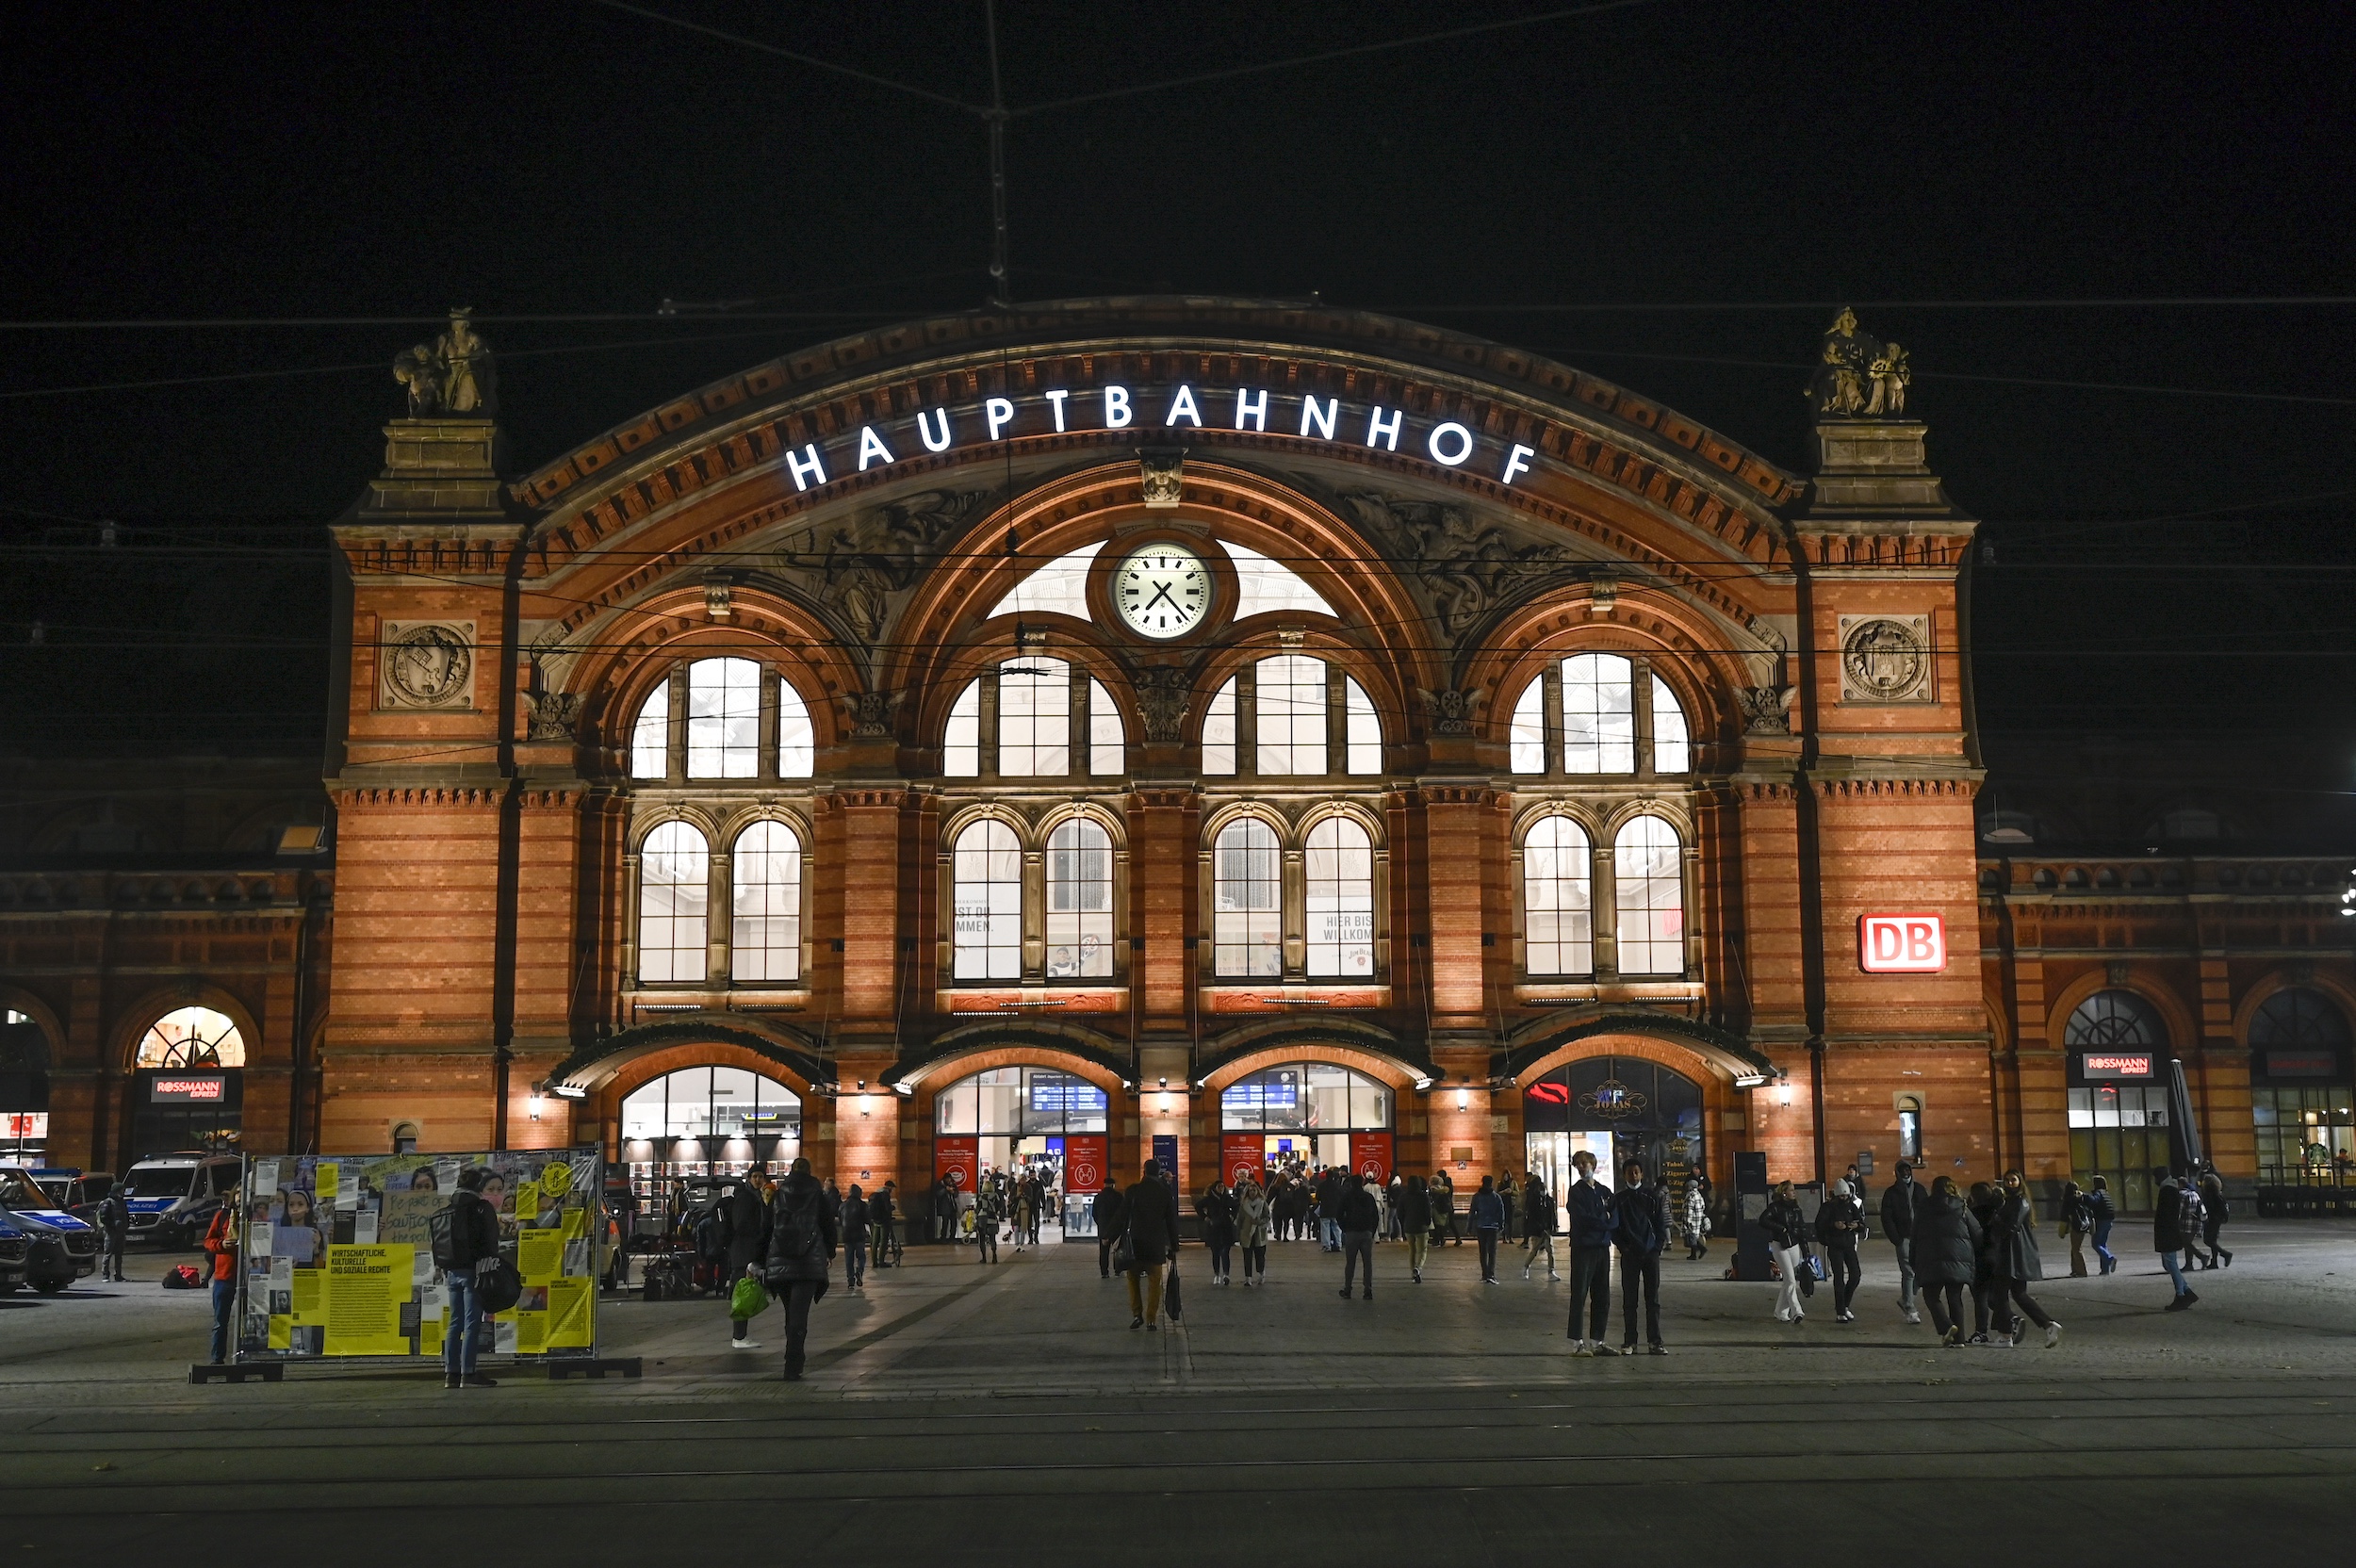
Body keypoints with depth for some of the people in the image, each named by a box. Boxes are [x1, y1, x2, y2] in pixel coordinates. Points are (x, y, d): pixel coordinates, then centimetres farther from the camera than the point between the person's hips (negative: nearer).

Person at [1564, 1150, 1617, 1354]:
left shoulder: (1605, 1192, 14)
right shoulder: (1576, 1191, -1)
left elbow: (1615, 1220, 3)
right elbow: (1582, 1218, -14)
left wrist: (1597, 1222, -13)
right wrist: (1604, 1221, -6)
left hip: (1602, 1247, 6)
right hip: (1583, 1247, -6)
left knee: (1602, 1298, 8)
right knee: (1579, 1295, -6)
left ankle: (1597, 1341, 15)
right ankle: (1577, 1343, -4)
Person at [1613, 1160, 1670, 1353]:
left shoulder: (1652, 1195, 6)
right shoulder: (1618, 1199, 5)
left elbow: (1661, 1222, 6)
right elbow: (1613, 1227, 4)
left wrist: (1658, 1245, -4)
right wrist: (1622, 1247, -7)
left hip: (1651, 1252, 0)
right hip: (1629, 1255, 0)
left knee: (1653, 1299, 2)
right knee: (1629, 1299, 1)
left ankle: (1655, 1340, 6)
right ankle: (1629, 1341, 4)